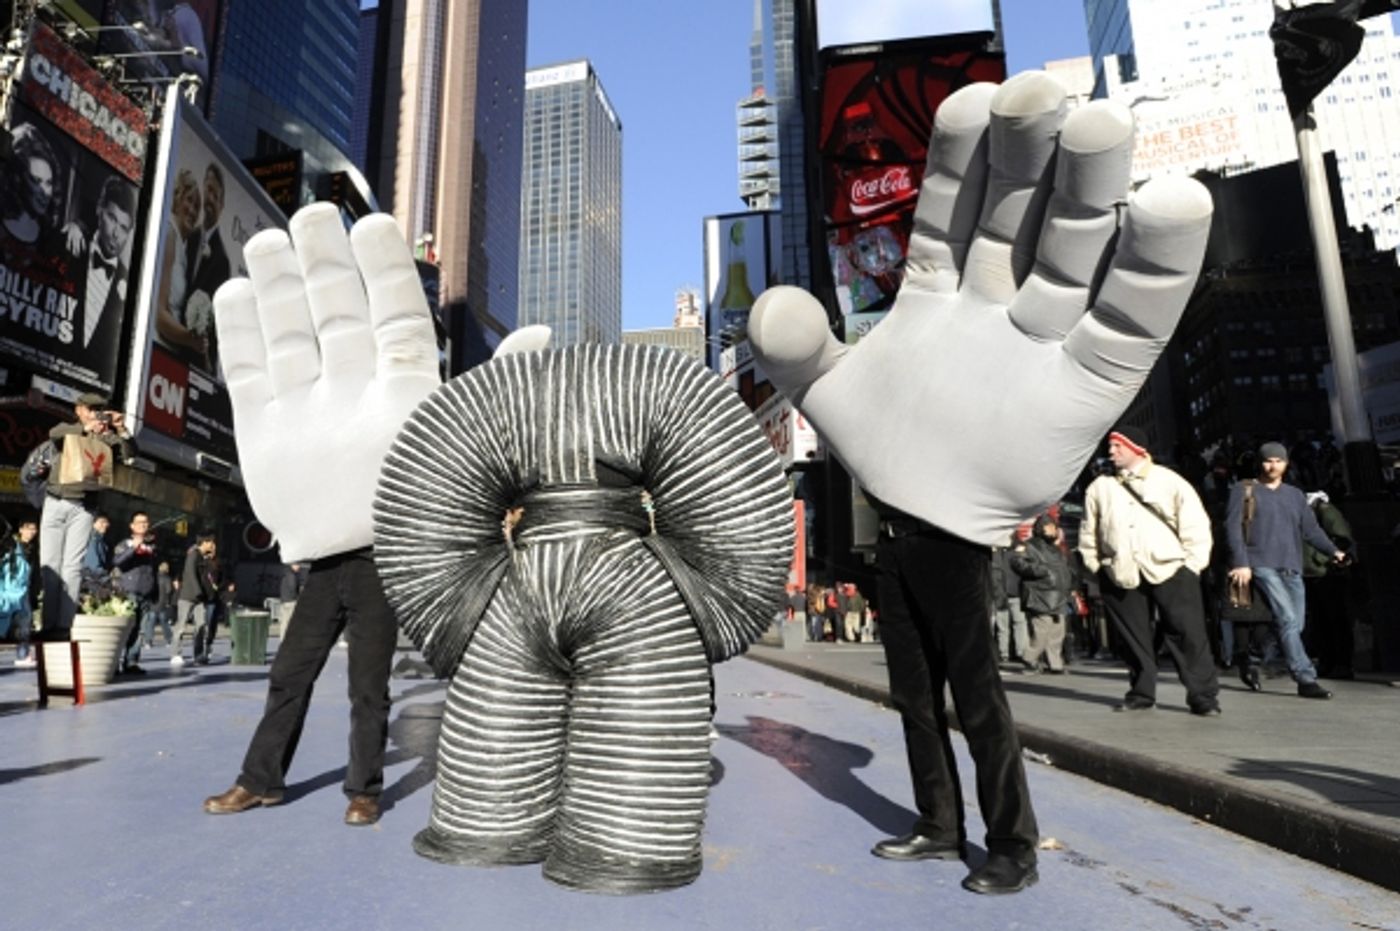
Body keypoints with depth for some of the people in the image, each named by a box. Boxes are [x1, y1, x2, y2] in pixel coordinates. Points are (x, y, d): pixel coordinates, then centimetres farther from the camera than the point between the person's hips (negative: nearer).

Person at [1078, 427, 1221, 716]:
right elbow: (1089, 532, 16)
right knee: (1133, 637, 9)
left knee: (1188, 634, -4)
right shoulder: (1099, 487, 12)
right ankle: (1140, 692, 20)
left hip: (1169, 570, -3)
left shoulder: (1170, 482, 3)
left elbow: (1195, 526, 1)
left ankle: (1203, 695, 5)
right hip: (1120, 574, 3)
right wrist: (1094, 564, 9)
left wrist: (1192, 566, -5)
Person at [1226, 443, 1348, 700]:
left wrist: (1333, 550, -2)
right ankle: (1306, 679, -14)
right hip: (1262, 565, -5)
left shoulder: (1295, 495, 20)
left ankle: (1257, 657, 21)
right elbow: (1233, 527, -3)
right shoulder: (1244, 490, 5)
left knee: (1295, 624, 3)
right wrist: (1241, 563, -12)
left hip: (1292, 568, 6)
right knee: (1287, 619, -16)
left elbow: (1311, 529, 15)